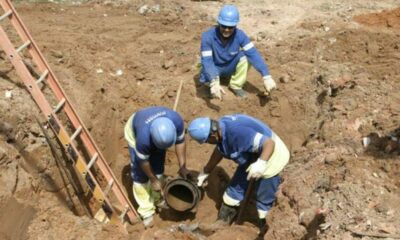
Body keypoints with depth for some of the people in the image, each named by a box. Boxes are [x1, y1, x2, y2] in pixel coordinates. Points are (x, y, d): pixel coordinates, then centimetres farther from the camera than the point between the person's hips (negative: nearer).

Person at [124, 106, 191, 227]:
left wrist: (182, 166, -12)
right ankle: (146, 210, 8)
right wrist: (154, 180, -12)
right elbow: (143, 161, -26)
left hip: (160, 132, 4)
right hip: (134, 131, -4)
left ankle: (157, 198, 31)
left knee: (158, 168, 8)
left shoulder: (176, 121, -37)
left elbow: (180, 141, -16)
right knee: (140, 174, -6)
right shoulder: (144, 138, -45)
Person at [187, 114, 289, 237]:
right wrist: (205, 172, 18)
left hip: (269, 158, -9)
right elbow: (219, 151, 9)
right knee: (236, 185, 20)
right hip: (251, 156, 9)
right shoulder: (221, 127, -9)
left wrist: (261, 163, -54)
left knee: (264, 198, 2)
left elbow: (269, 143, -39)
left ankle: (265, 228, 25)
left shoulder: (237, 133, -38)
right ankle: (223, 220, 38)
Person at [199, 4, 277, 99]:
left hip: (230, 67, 2)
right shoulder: (208, 36, -30)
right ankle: (212, 85, 5)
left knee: (246, 55, -26)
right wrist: (214, 83, -54)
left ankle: (236, 85, -5)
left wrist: (267, 77, -43)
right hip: (214, 68, -2)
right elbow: (207, 61, -37)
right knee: (207, 79, -35)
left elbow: (253, 54, -31)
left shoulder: (239, 35, -23)